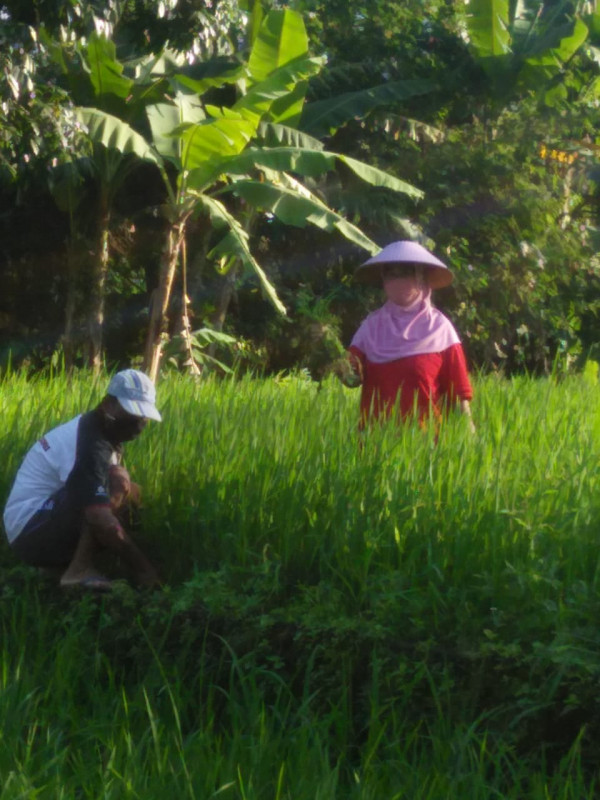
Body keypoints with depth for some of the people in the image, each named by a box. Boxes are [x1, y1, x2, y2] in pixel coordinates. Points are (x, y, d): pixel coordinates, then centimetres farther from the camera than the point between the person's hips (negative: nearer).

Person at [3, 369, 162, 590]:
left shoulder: (99, 429, 9)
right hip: (31, 532, -10)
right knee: (117, 481, -23)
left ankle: (67, 562, 4)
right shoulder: (90, 446, -22)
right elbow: (101, 521, -30)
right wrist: (141, 567, -24)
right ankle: (79, 570, -21)